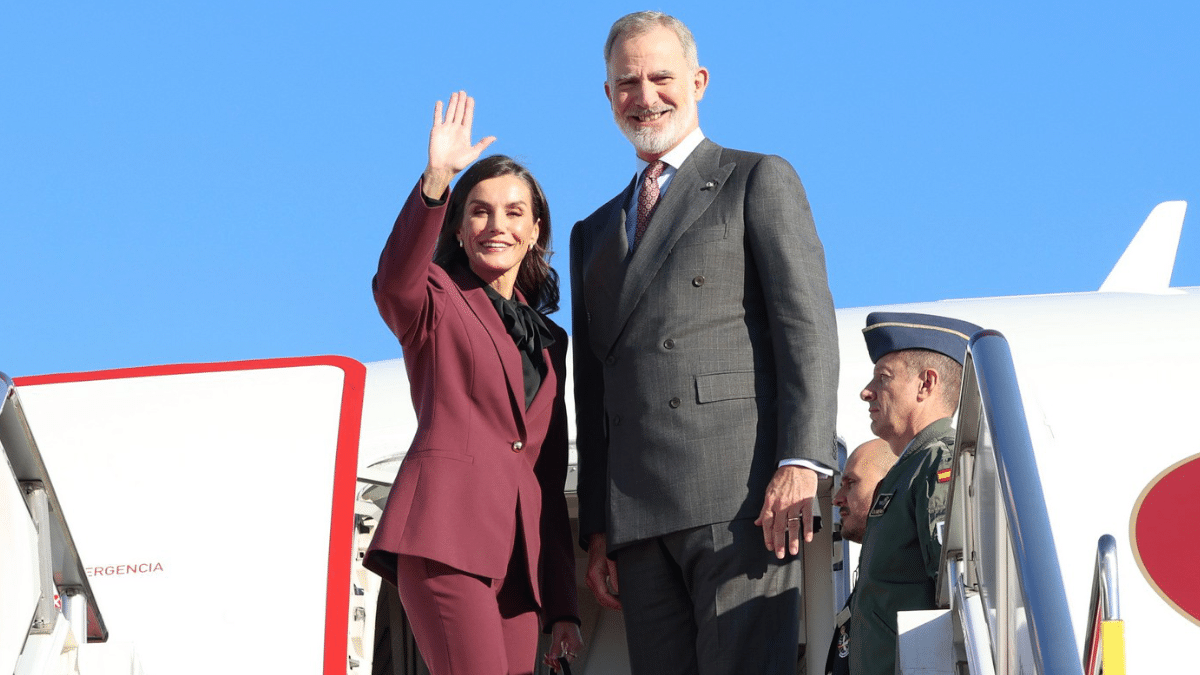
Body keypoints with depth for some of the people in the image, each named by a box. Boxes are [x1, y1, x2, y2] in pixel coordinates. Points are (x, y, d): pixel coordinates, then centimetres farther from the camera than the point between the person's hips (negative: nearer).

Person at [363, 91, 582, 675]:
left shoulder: (548, 341, 25)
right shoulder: (436, 304, 11)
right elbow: (393, 281, -16)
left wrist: (562, 606, 16)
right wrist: (435, 180, -31)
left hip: (521, 554, 6)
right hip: (447, 532, -6)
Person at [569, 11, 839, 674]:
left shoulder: (758, 181, 10)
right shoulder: (594, 234, 27)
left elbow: (807, 328, -2)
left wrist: (801, 464, -16)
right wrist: (596, 530, 13)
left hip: (741, 496, -5)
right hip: (634, 514, 5)